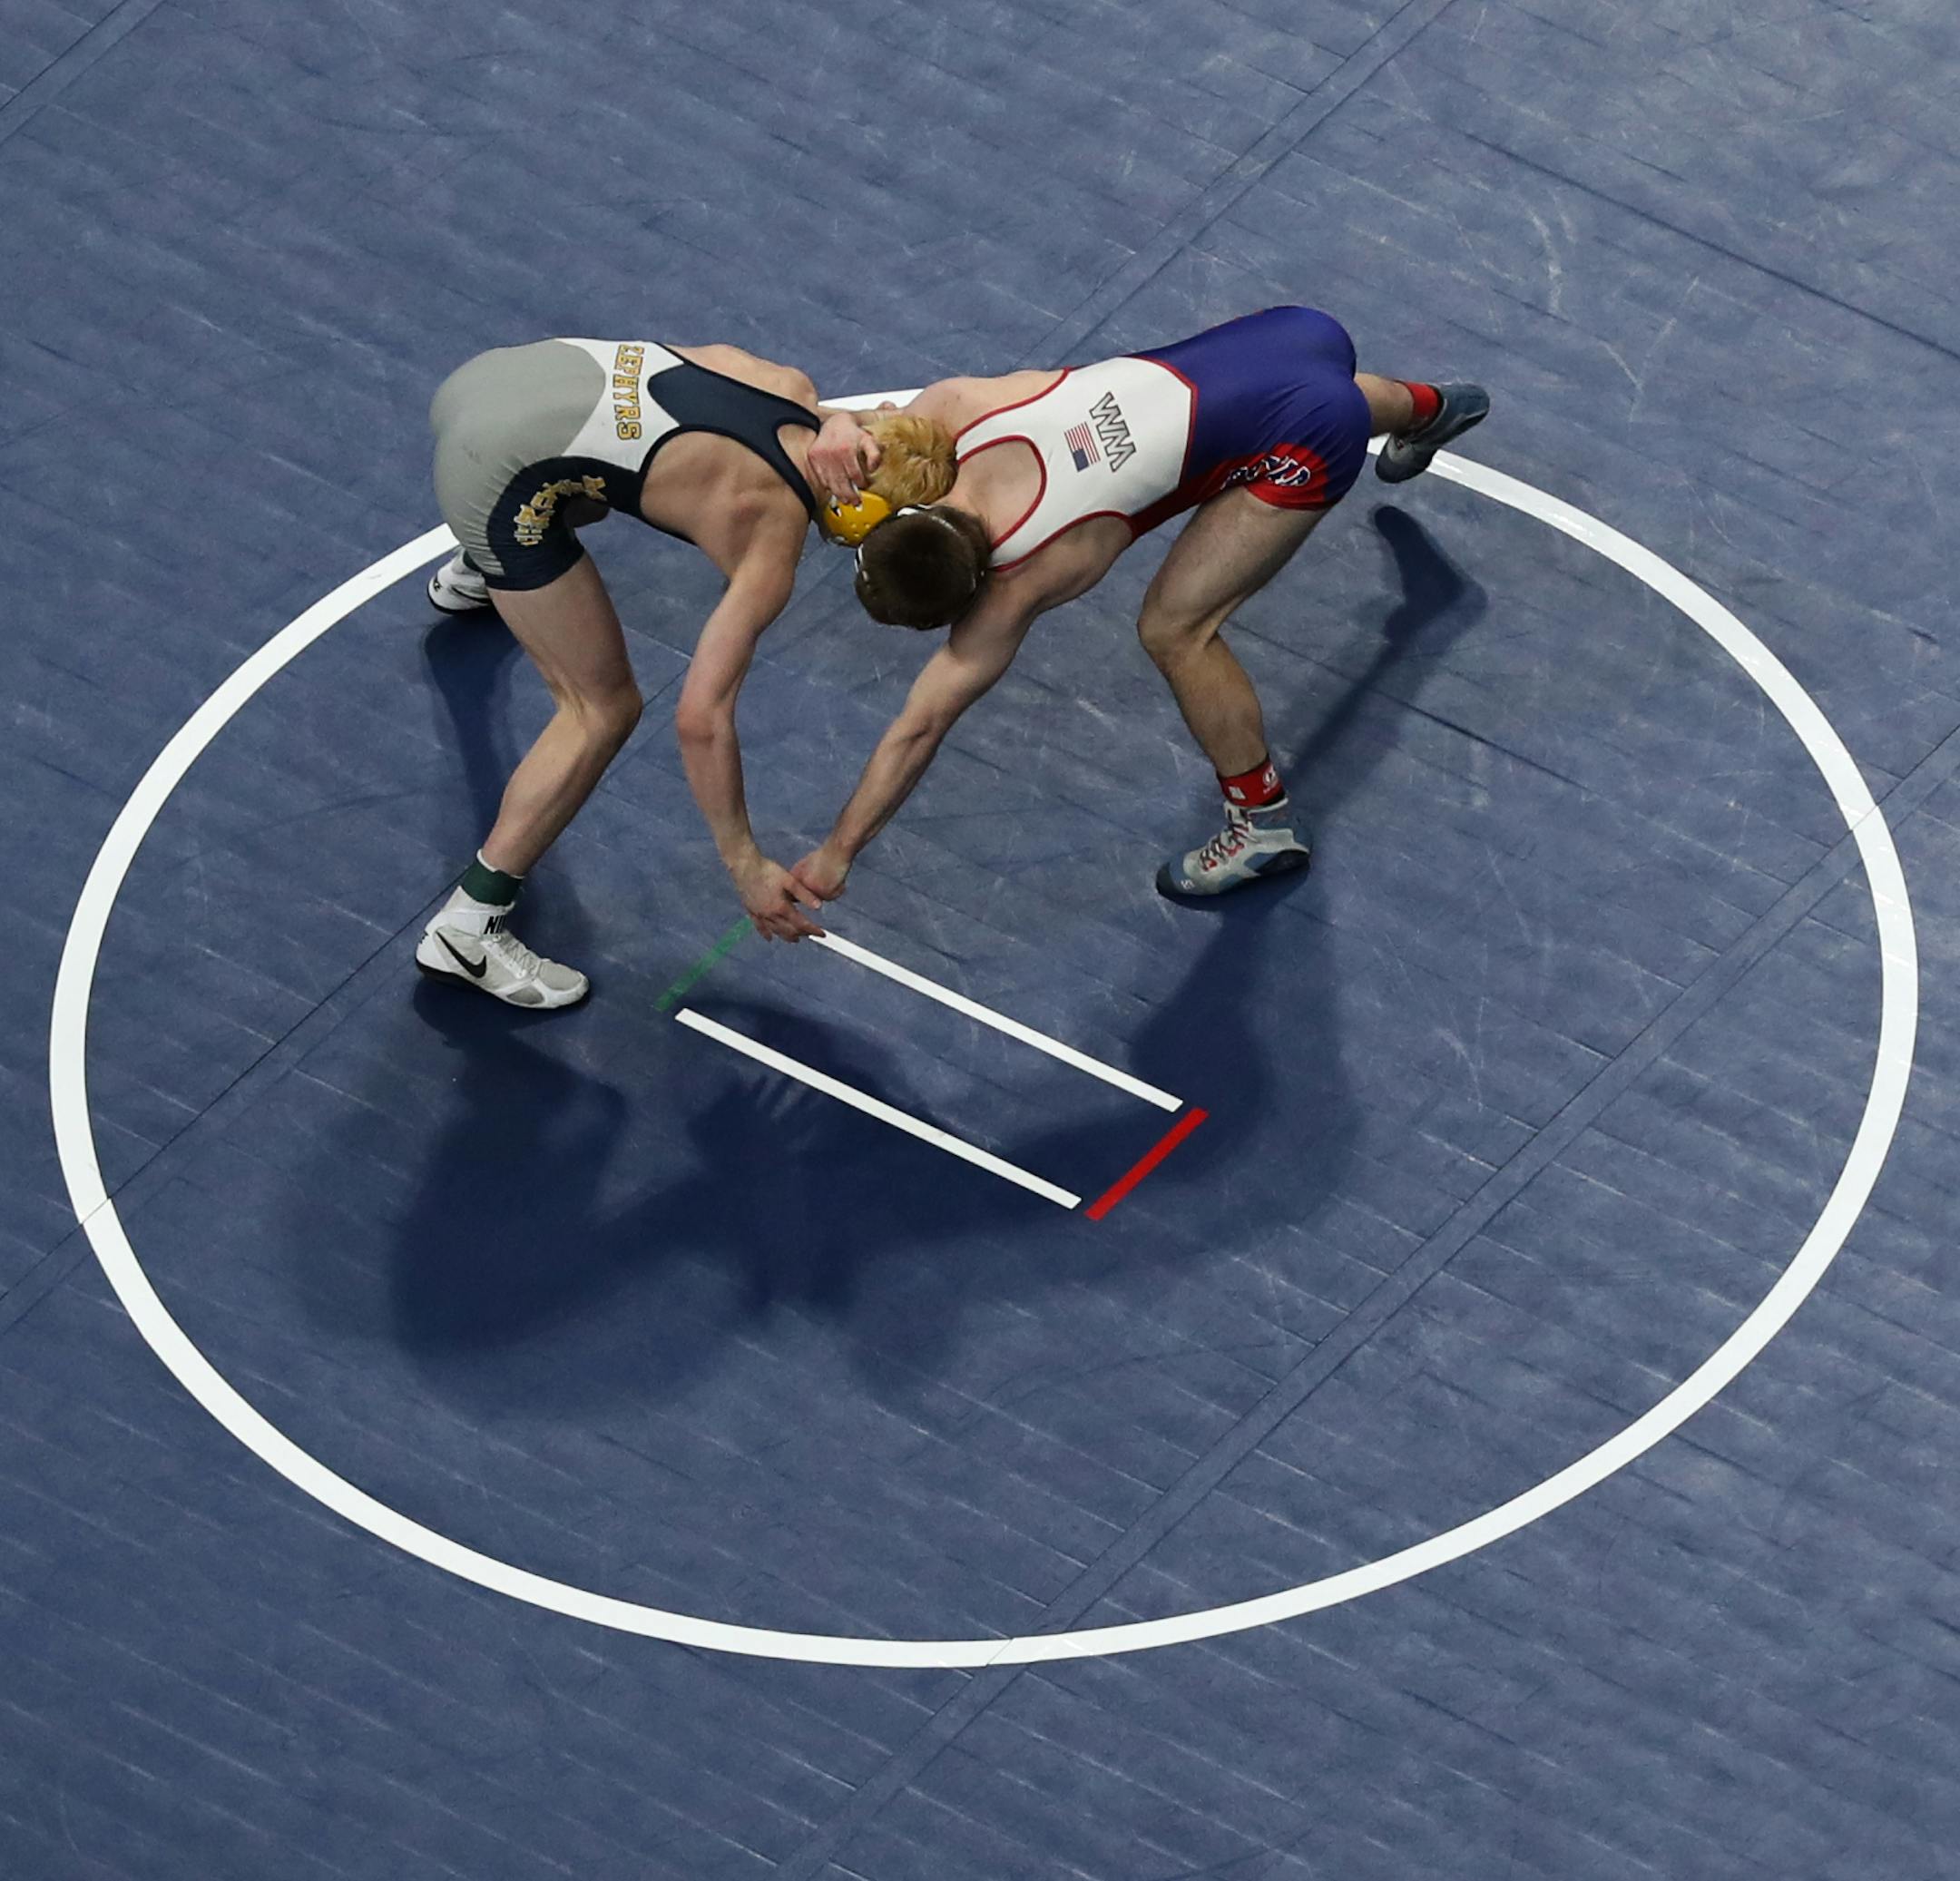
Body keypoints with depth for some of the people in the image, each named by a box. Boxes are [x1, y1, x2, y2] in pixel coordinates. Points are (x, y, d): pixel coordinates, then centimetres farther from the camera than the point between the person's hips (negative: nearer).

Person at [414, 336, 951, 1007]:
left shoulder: (794, 391, 4)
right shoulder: (770, 550, -12)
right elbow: (701, 718, -13)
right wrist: (745, 866, -5)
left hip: (490, 374, 8)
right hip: (499, 479, -8)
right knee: (603, 709, 3)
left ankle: (472, 575, 72)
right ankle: (466, 931, 5)